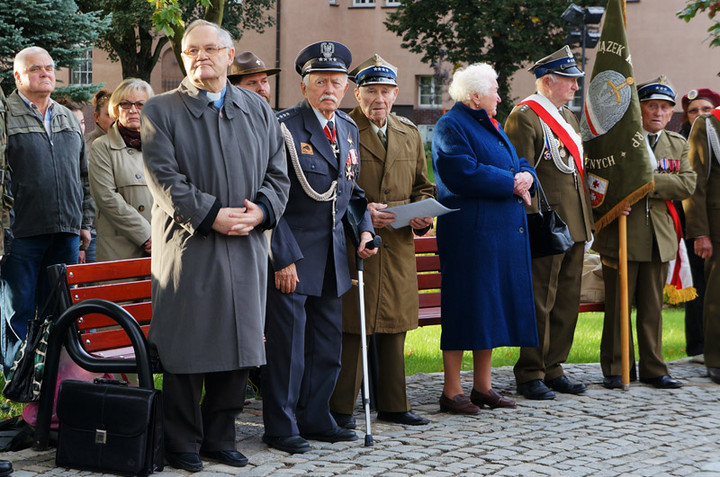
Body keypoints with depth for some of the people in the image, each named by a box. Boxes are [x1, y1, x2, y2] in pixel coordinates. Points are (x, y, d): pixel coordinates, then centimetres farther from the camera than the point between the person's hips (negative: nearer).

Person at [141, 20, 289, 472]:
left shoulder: (259, 111, 14)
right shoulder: (161, 110, 2)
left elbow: (278, 175, 13)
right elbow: (165, 178, -8)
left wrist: (260, 210, -7)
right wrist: (212, 215, -16)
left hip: (246, 249, 4)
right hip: (187, 248, -4)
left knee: (238, 346, 7)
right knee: (185, 349, -1)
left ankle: (220, 437, 19)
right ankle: (183, 443, 10)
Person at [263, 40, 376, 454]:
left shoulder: (349, 130, 11)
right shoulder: (285, 129, -11)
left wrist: (365, 228, 6)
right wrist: (285, 257, -16)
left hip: (333, 257, 7)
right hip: (292, 257, -7)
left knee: (328, 346, 11)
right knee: (287, 346, -2)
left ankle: (315, 419, 23)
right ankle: (281, 429, 8)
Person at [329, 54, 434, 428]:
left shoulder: (409, 134, 16)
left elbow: (422, 186, 23)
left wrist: (423, 215, 3)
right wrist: (360, 212, -17)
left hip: (399, 247, 6)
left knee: (394, 327, 11)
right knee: (352, 328, -5)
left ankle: (393, 404, 20)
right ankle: (341, 408, 2)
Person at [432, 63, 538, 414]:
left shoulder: (490, 125, 20)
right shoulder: (451, 127, -9)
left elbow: (518, 163, 22)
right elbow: (465, 173, -21)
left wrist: (526, 176, -1)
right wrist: (511, 184, -14)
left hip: (503, 232, 9)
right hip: (470, 231, -9)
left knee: (491, 306, 10)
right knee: (466, 306, -7)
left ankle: (482, 386, 17)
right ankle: (451, 392, -1)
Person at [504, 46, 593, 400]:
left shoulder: (568, 116, 19)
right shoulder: (524, 117, -10)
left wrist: (587, 221, 19)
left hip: (574, 226, 9)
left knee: (567, 301, 11)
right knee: (540, 301, -4)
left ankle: (553, 369, 19)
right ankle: (530, 375, 4)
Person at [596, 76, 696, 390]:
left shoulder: (678, 145, 13)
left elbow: (687, 185, -2)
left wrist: (649, 181, -14)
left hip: (659, 239, 3)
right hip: (621, 234, -3)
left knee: (653, 307, 8)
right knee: (618, 305, 0)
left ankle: (653, 369, 16)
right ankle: (616, 369, 9)